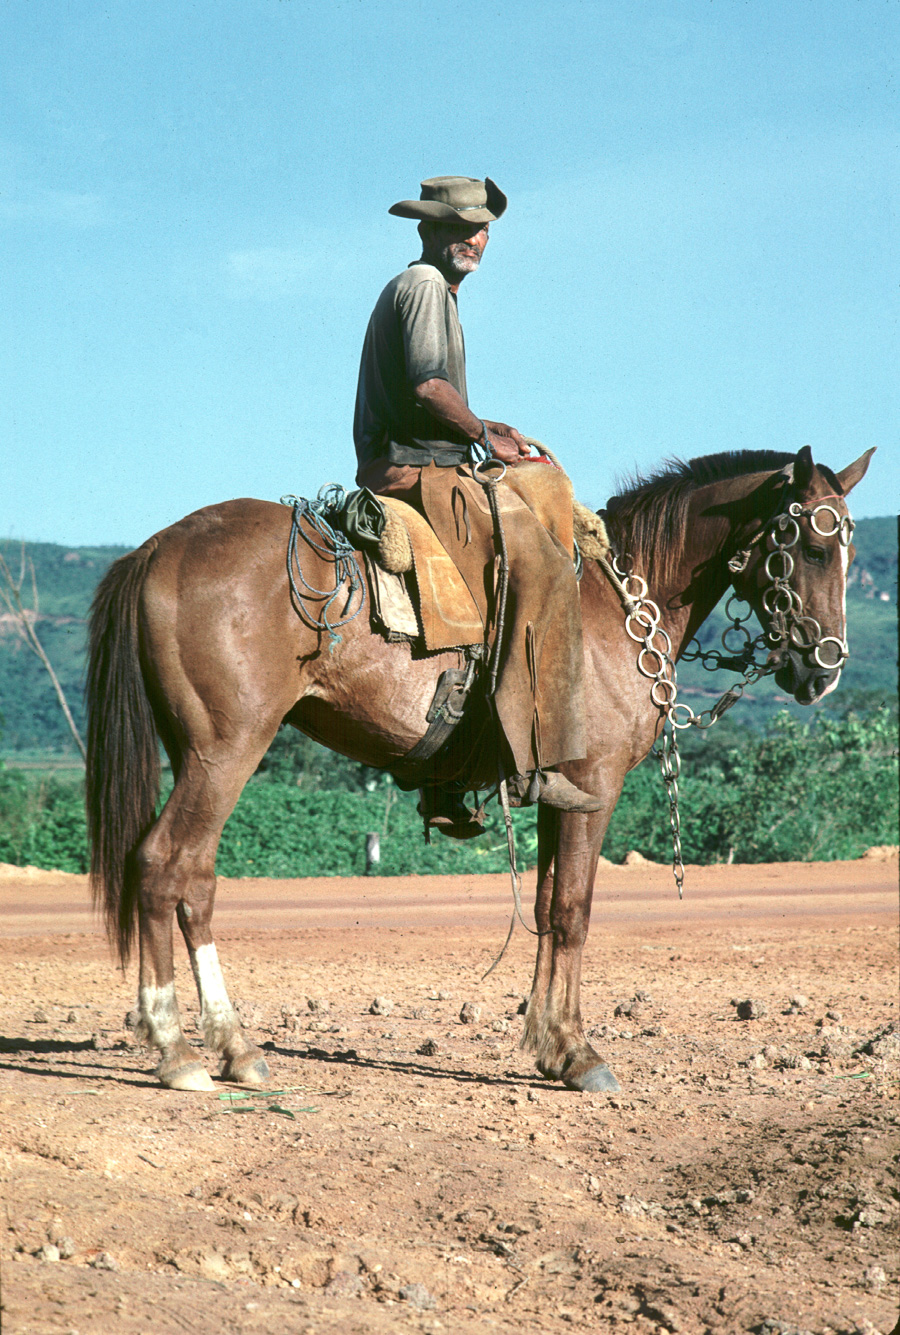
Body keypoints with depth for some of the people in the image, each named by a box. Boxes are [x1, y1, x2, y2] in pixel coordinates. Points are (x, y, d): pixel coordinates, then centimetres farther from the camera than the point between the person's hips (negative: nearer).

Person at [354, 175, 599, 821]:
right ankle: (534, 763, -27)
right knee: (546, 569, -20)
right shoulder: (425, 287, -8)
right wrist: (483, 434, -7)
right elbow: (427, 386, -21)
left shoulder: (422, 290, 25)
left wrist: (483, 428, 14)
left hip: (396, 473, 11)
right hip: (416, 473, -11)